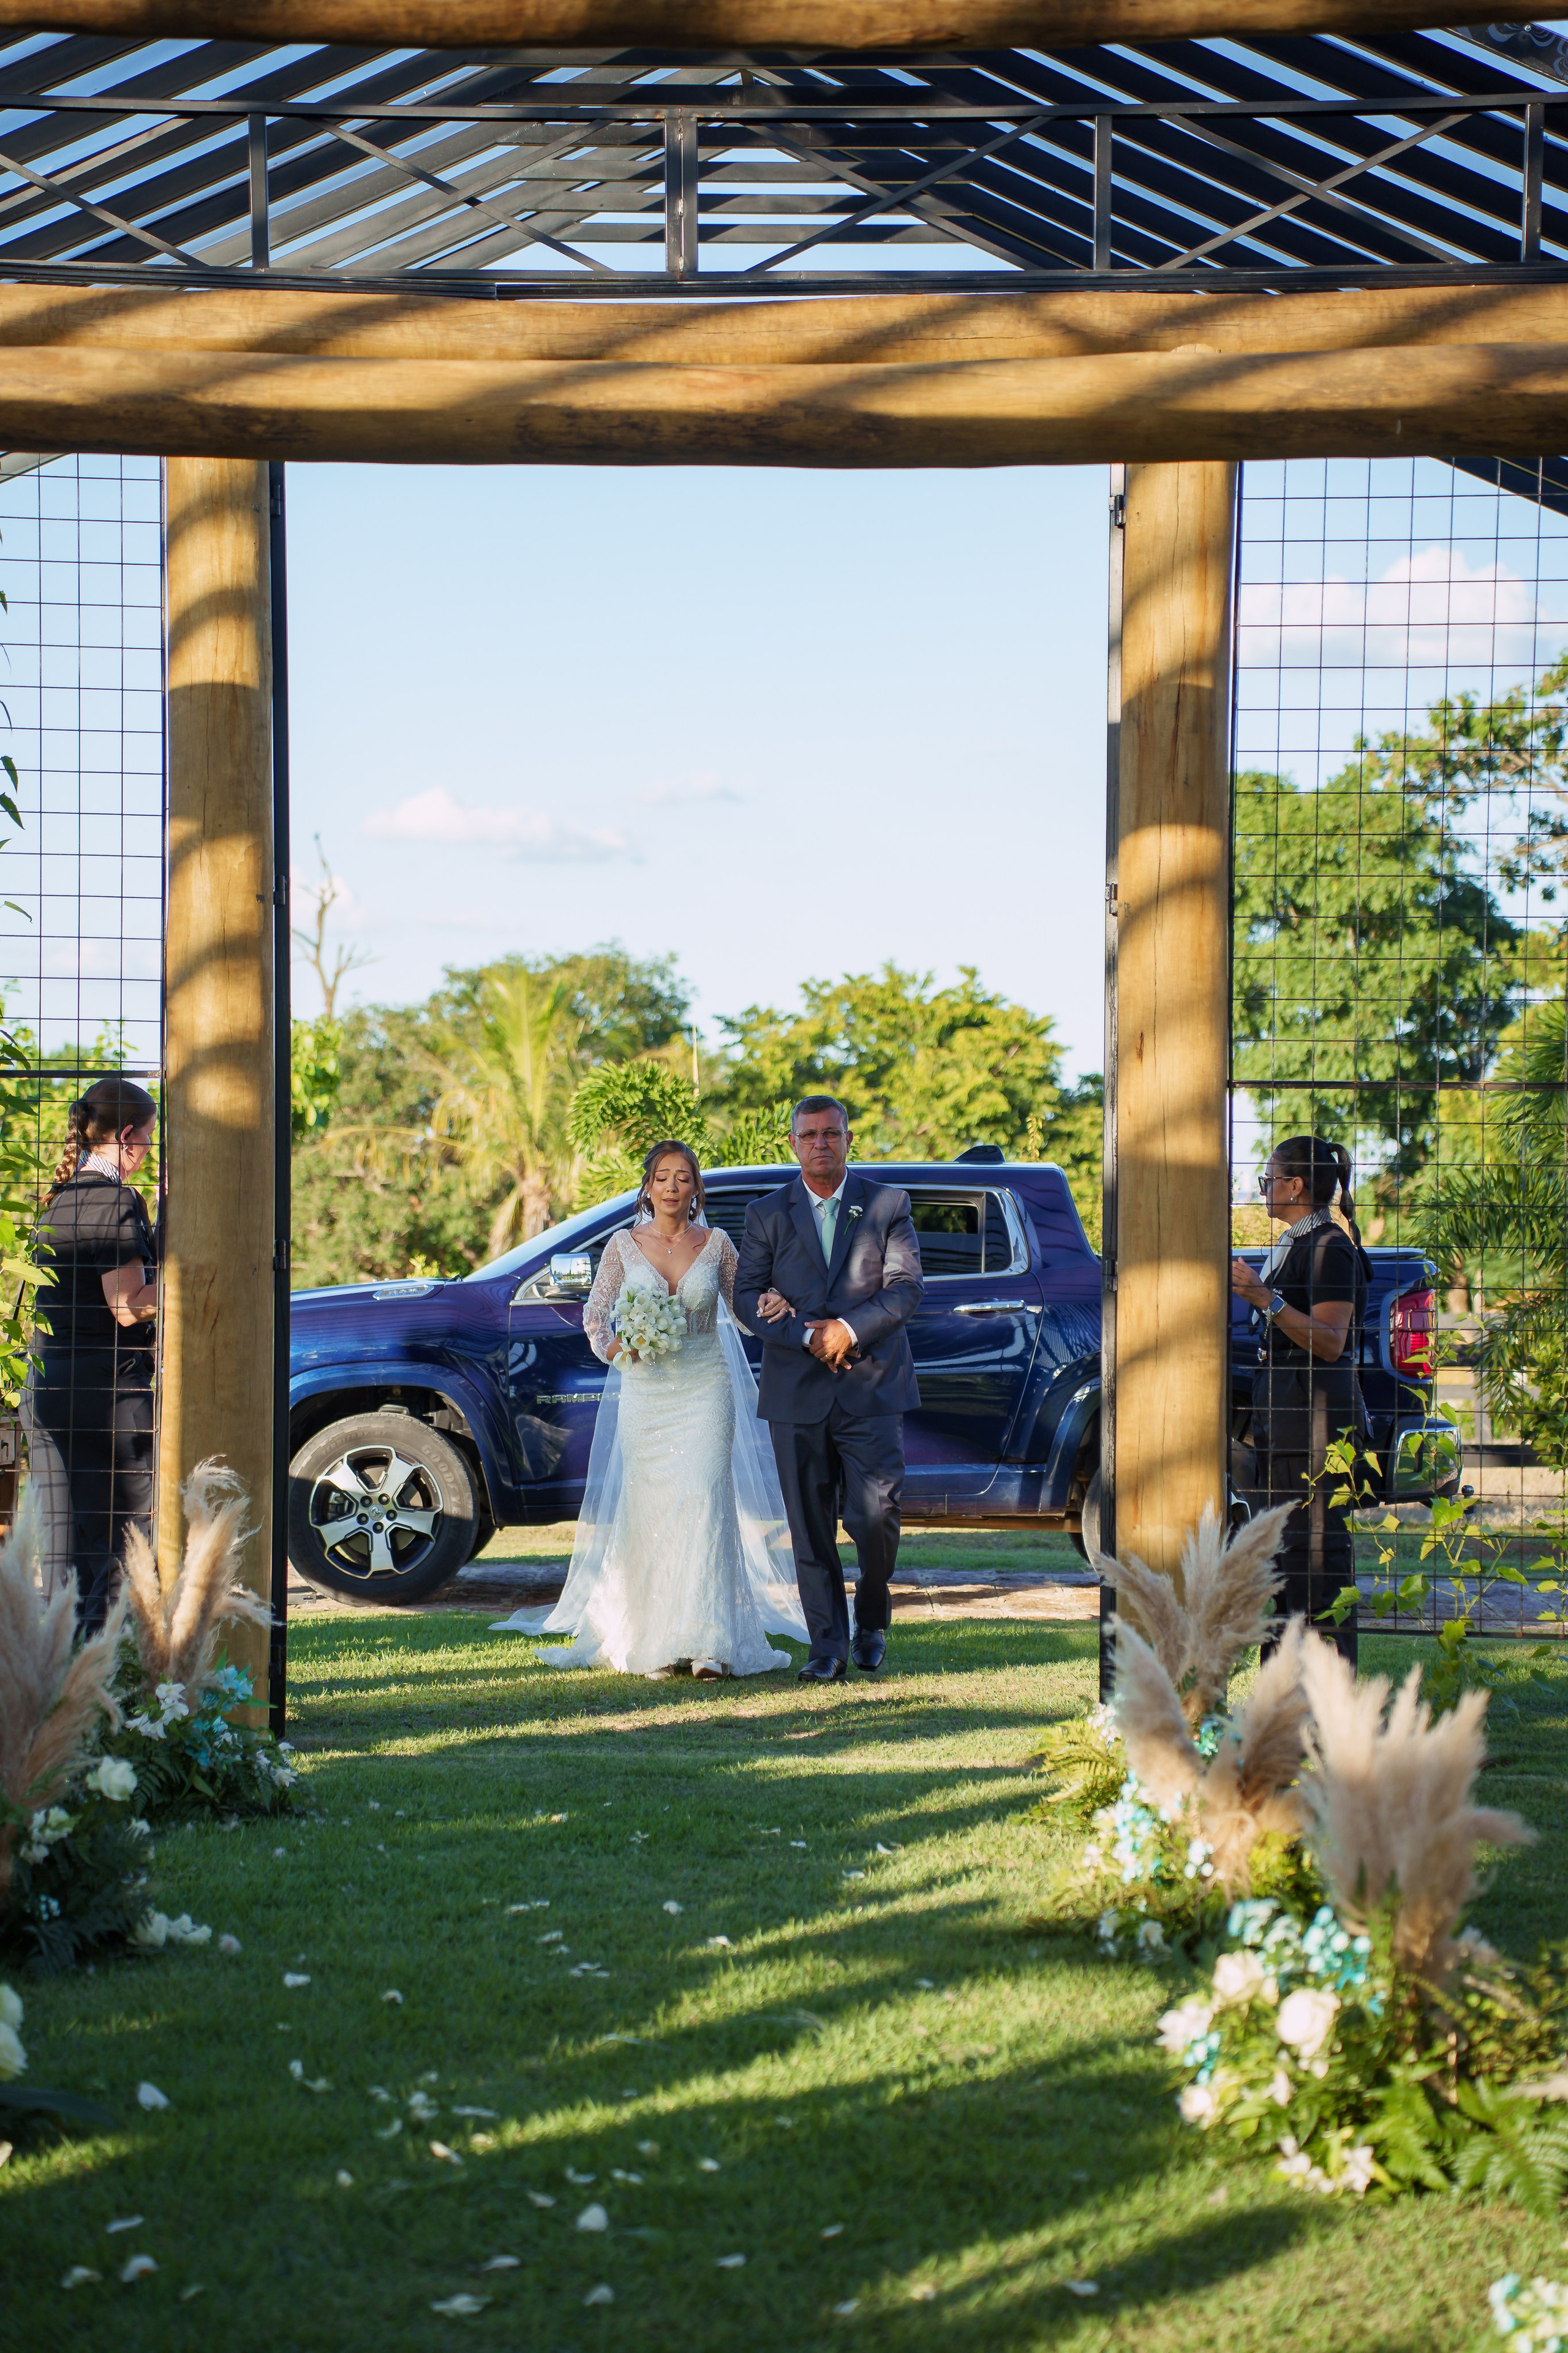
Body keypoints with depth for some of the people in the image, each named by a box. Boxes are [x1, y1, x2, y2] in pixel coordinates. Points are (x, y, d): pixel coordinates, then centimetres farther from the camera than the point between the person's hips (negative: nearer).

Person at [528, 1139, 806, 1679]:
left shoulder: (716, 1245, 4)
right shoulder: (624, 1246, 4)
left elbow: (741, 1309, 12)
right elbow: (595, 1311, 10)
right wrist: (610, 1347, -11)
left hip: (706, 1390, -1)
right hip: (645, 1392, 1)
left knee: (704, 1505, -13)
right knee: (652, 1512, 2)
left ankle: (708, 1644, -18)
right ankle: (655, 1643, 9)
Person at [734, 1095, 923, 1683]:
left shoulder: (888, 1204, 6)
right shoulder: (767, 1214, 8)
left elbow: (906, 1287, -1)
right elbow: (748, 1296, 2)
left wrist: (849, 1328, -15)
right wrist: (807, 1334, -13)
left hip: (873, 1387, -1)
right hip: (798, 1391, 1)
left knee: (876, 1516, -8)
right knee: (810, 1528, 1)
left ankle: (872, 1619, 18)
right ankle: (828, 1646, 9)